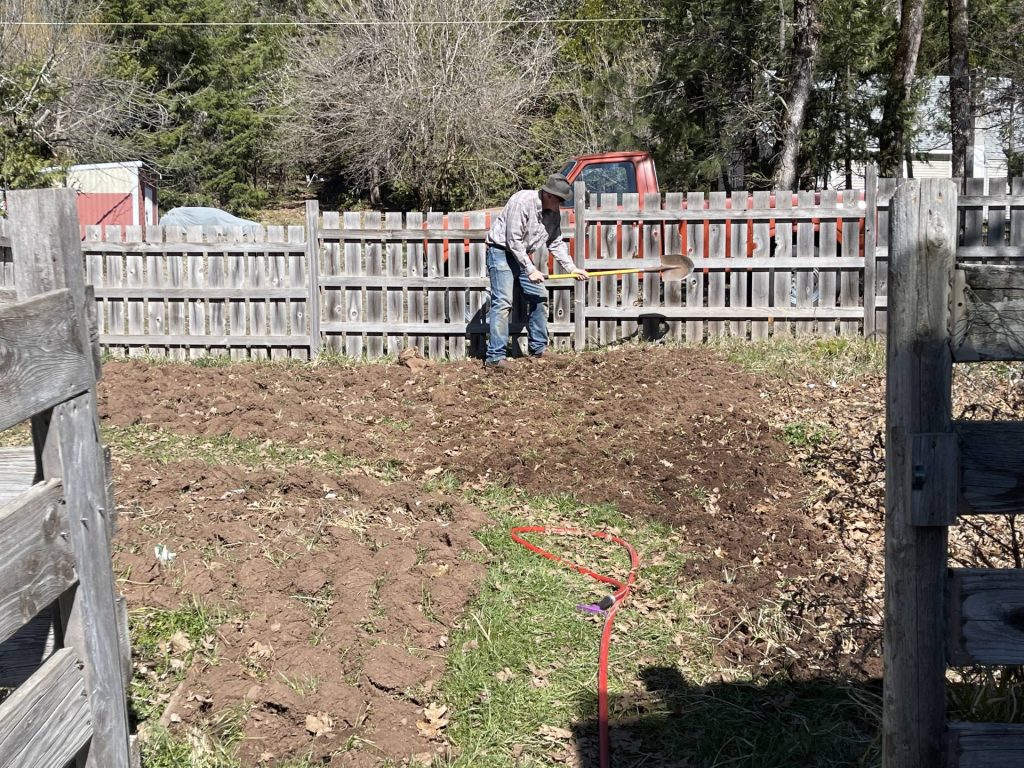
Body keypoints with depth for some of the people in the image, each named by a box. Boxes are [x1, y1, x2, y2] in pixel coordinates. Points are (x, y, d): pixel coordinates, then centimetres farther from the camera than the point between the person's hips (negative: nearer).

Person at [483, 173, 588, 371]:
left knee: (539, 297, 10)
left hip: (525, 254, 9)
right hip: (502, 250, -9)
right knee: (502, 302, -16)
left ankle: (539, 349, 21)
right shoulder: (523, 202, -25)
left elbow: (556, 243, 10)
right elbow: (513, 241, -25)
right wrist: (530, 269, -23)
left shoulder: (554, 214, 0)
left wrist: (572, 268, -1)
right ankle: (495, 357, -17)